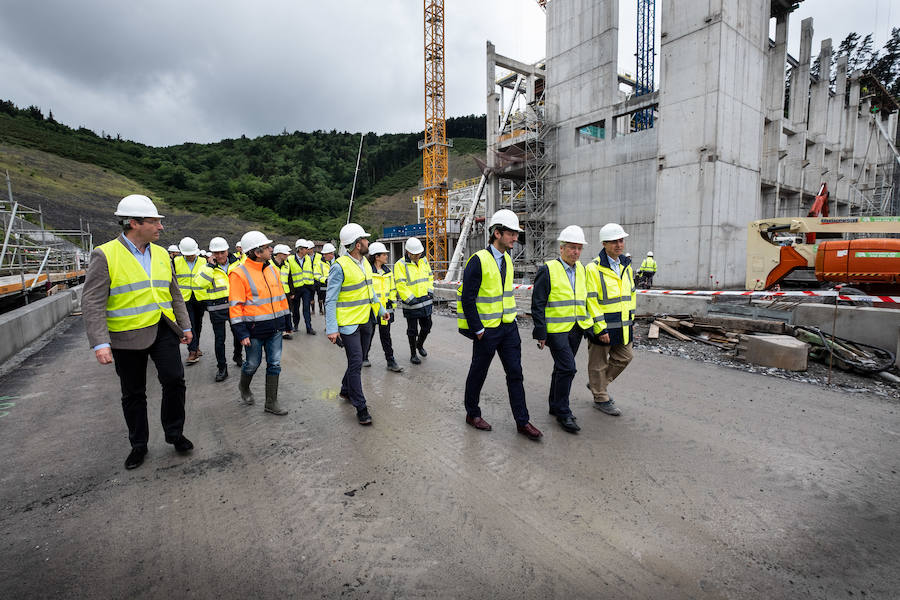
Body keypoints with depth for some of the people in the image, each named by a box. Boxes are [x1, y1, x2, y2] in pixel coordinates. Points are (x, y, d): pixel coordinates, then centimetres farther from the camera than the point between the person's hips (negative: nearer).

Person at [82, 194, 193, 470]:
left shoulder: (161, 254, 6)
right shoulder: (105, 255, -10)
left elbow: (174, 294, 14)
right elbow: (92, 303, -13)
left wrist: (185, 326, 14)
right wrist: (100, 343, -21)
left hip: (163, 329, 4)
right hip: (128, 335, -3)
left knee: (174, 380, -4)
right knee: (133, 394, 10)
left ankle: (174, 434, 16)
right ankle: (138, 444, 28)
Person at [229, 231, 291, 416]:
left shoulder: (272, 270, 9)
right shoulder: (239, 274, -11)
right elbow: (235, 306, -12)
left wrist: (287, 322, 16)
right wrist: (242, 333, -15)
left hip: (275, 327, 5)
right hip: (255, 330, -5)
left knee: (274, 364, 7)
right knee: (253, 364, 11)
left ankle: (271, 402, 18)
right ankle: (244, 387, 43)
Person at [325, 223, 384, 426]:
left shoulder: (365, 262, 8)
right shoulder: (340, 266, -17)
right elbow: (330, 300, -17)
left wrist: (380, 309, 23)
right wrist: (331, 329, -22)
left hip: (366, 321, 8)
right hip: (349, 323, -8)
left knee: (357, 360, 19)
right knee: (356, 363, -5)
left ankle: (346, 390, 40)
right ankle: (361, 407, 5)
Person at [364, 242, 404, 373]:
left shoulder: (387, 270, 10)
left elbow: (392, 287, 19)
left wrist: (392, 301, 14)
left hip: (385, 308, 5)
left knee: (386, 335, 8)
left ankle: (391, 362, 12)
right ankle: (364, 358, 30)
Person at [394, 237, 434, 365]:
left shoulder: (424, 261, 6)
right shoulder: (400, 265, -13)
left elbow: (430, 277, 16)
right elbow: (401, 285, -17)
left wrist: (430, 291, 2)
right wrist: (411, 299, -21)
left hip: (426, 302, 6)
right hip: (411, 304, -5)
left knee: (427, 326, 15)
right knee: (413, 330, 5)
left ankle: (420, 344, 42)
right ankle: (413, 354, 21)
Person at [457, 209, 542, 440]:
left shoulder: (507, 259, 8)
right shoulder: (478, 260, -17)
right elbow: (467, 298, -18)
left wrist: (510, 318, 13)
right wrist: (477, 329, -15)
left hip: (509, 326, 7)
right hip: (486, 330, -7)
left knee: (515, 373, 8)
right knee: (478, 373, 10)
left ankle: (522, 421, 19)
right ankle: (472, 414, 31)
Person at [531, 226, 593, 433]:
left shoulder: (582, 270, 11)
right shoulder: (548, 270, -9)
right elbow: (537, 304, -11)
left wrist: (588, 324, 15)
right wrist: (540, 333, -14)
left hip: (576, 329, 7)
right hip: (556, 329, -6)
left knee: (562, 368, 15)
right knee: (567, 368, -11)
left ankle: (555, 406, 30)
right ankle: (563, 413, 4)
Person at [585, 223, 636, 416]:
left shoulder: (626, 266, 10)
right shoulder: (593, 269, -15)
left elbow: (631, 293, 19)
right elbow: (591, 301, -18)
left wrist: (631, 317, 17)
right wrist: (601, 328, -20)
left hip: (622, 325, 8)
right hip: (602, 325, -7)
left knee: (624, 358, 16)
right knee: (599, 363, 7)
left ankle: (599, 384, 35)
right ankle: (601, 399, 23)